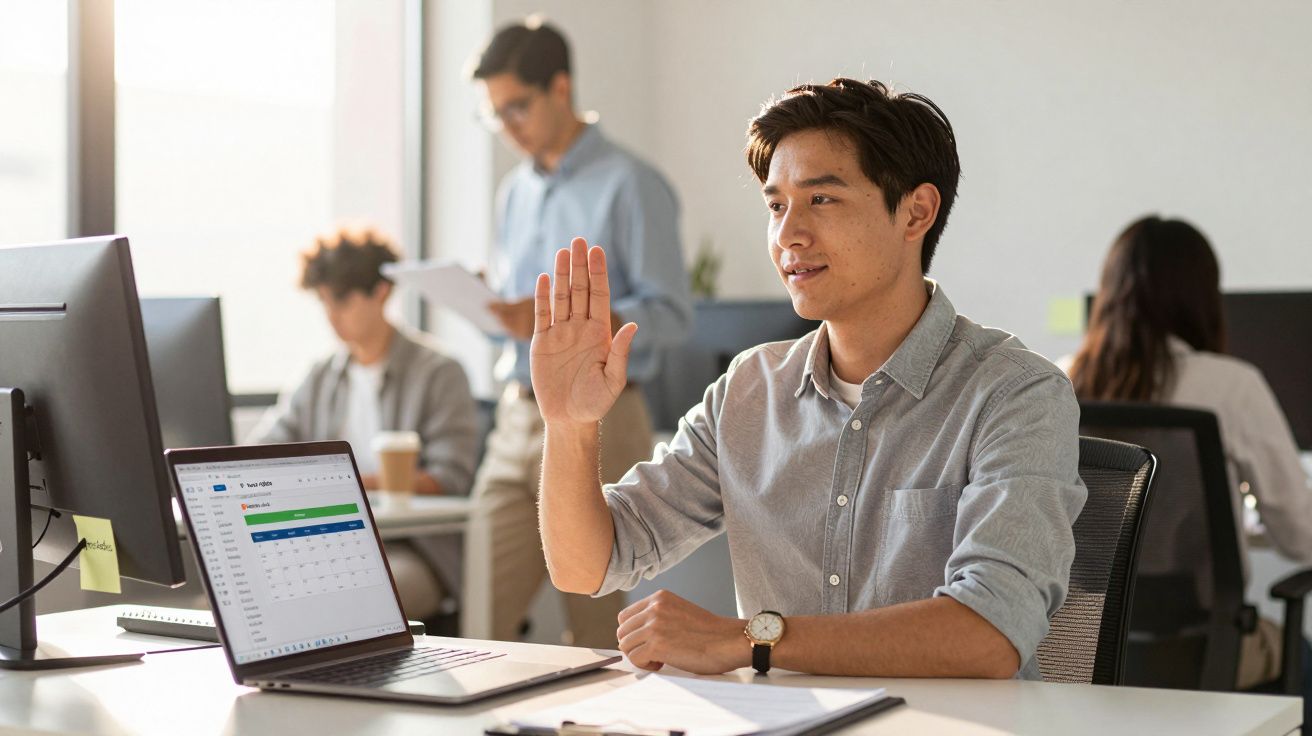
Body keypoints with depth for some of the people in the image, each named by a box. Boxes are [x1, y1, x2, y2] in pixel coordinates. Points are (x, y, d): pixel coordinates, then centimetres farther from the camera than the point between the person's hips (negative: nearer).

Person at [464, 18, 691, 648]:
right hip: (518, 418, 6)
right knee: (485, 620, 1)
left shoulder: (628, 185, -6)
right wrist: (489, 308, 0)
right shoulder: (516, 192, 17)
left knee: (594, 629, 0)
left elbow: (670, 314, -11)